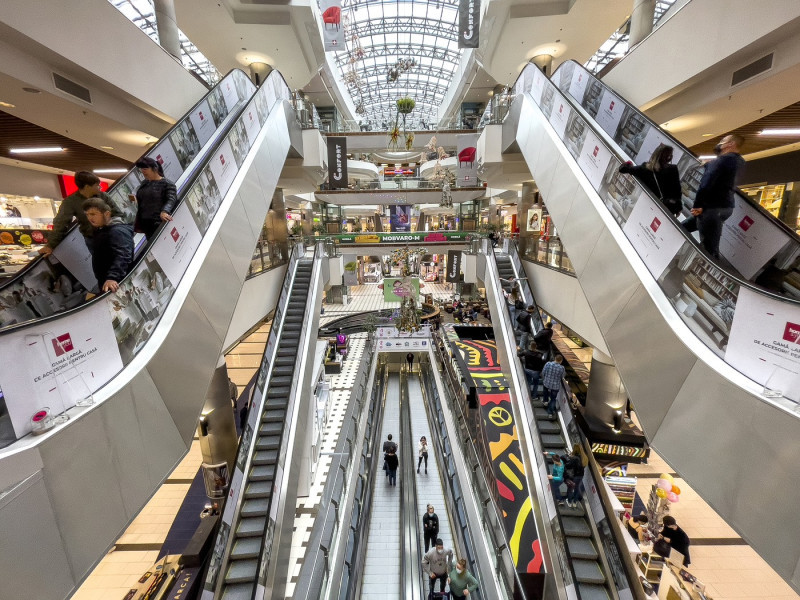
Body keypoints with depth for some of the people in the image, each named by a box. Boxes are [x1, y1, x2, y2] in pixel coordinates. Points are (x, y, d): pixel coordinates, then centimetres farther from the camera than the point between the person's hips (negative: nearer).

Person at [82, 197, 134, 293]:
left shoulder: (118, 231, -22)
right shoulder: (100, 230, 13)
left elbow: (122, 257, -39)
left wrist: (112, 277, -52)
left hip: (117, 284, -11)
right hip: (104, 281, 11)